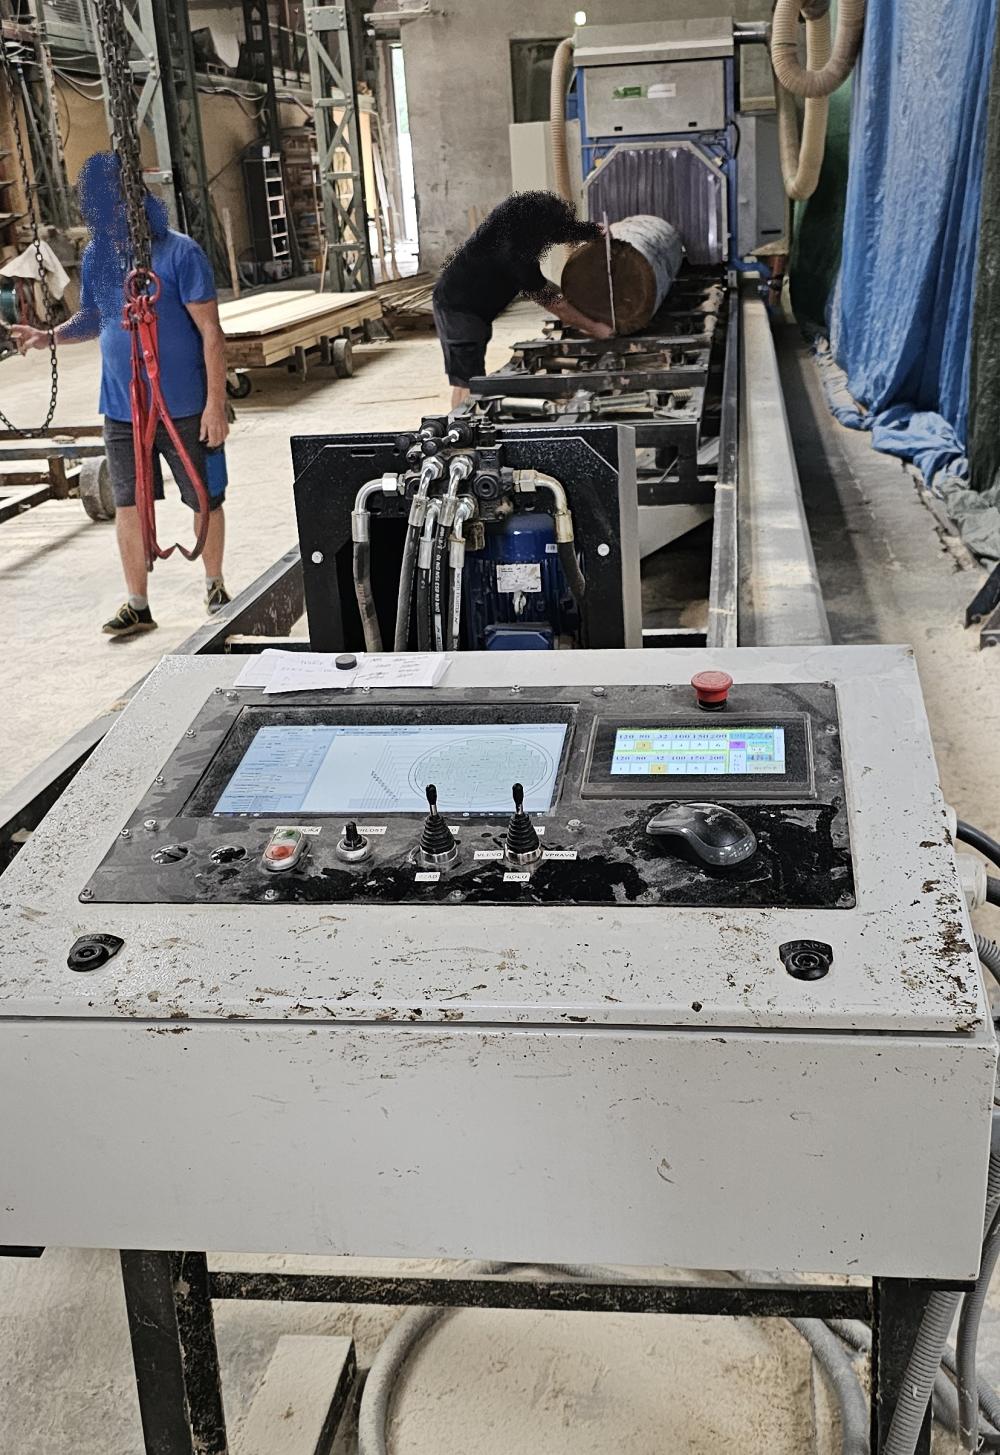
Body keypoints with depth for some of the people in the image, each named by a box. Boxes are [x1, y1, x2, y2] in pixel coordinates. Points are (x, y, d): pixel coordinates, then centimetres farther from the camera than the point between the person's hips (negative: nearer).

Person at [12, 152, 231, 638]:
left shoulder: (178, 252, -12)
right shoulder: (97, 255, 3)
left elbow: (210, 332, -12)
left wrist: (216, 404, -16)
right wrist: (51, 336, -2)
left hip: (184, 409, -4)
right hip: (122, 410, 5)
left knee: (206, 501, 8)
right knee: (128, 507, 6)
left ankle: (214, 588, 29)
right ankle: (138, 605, 17)